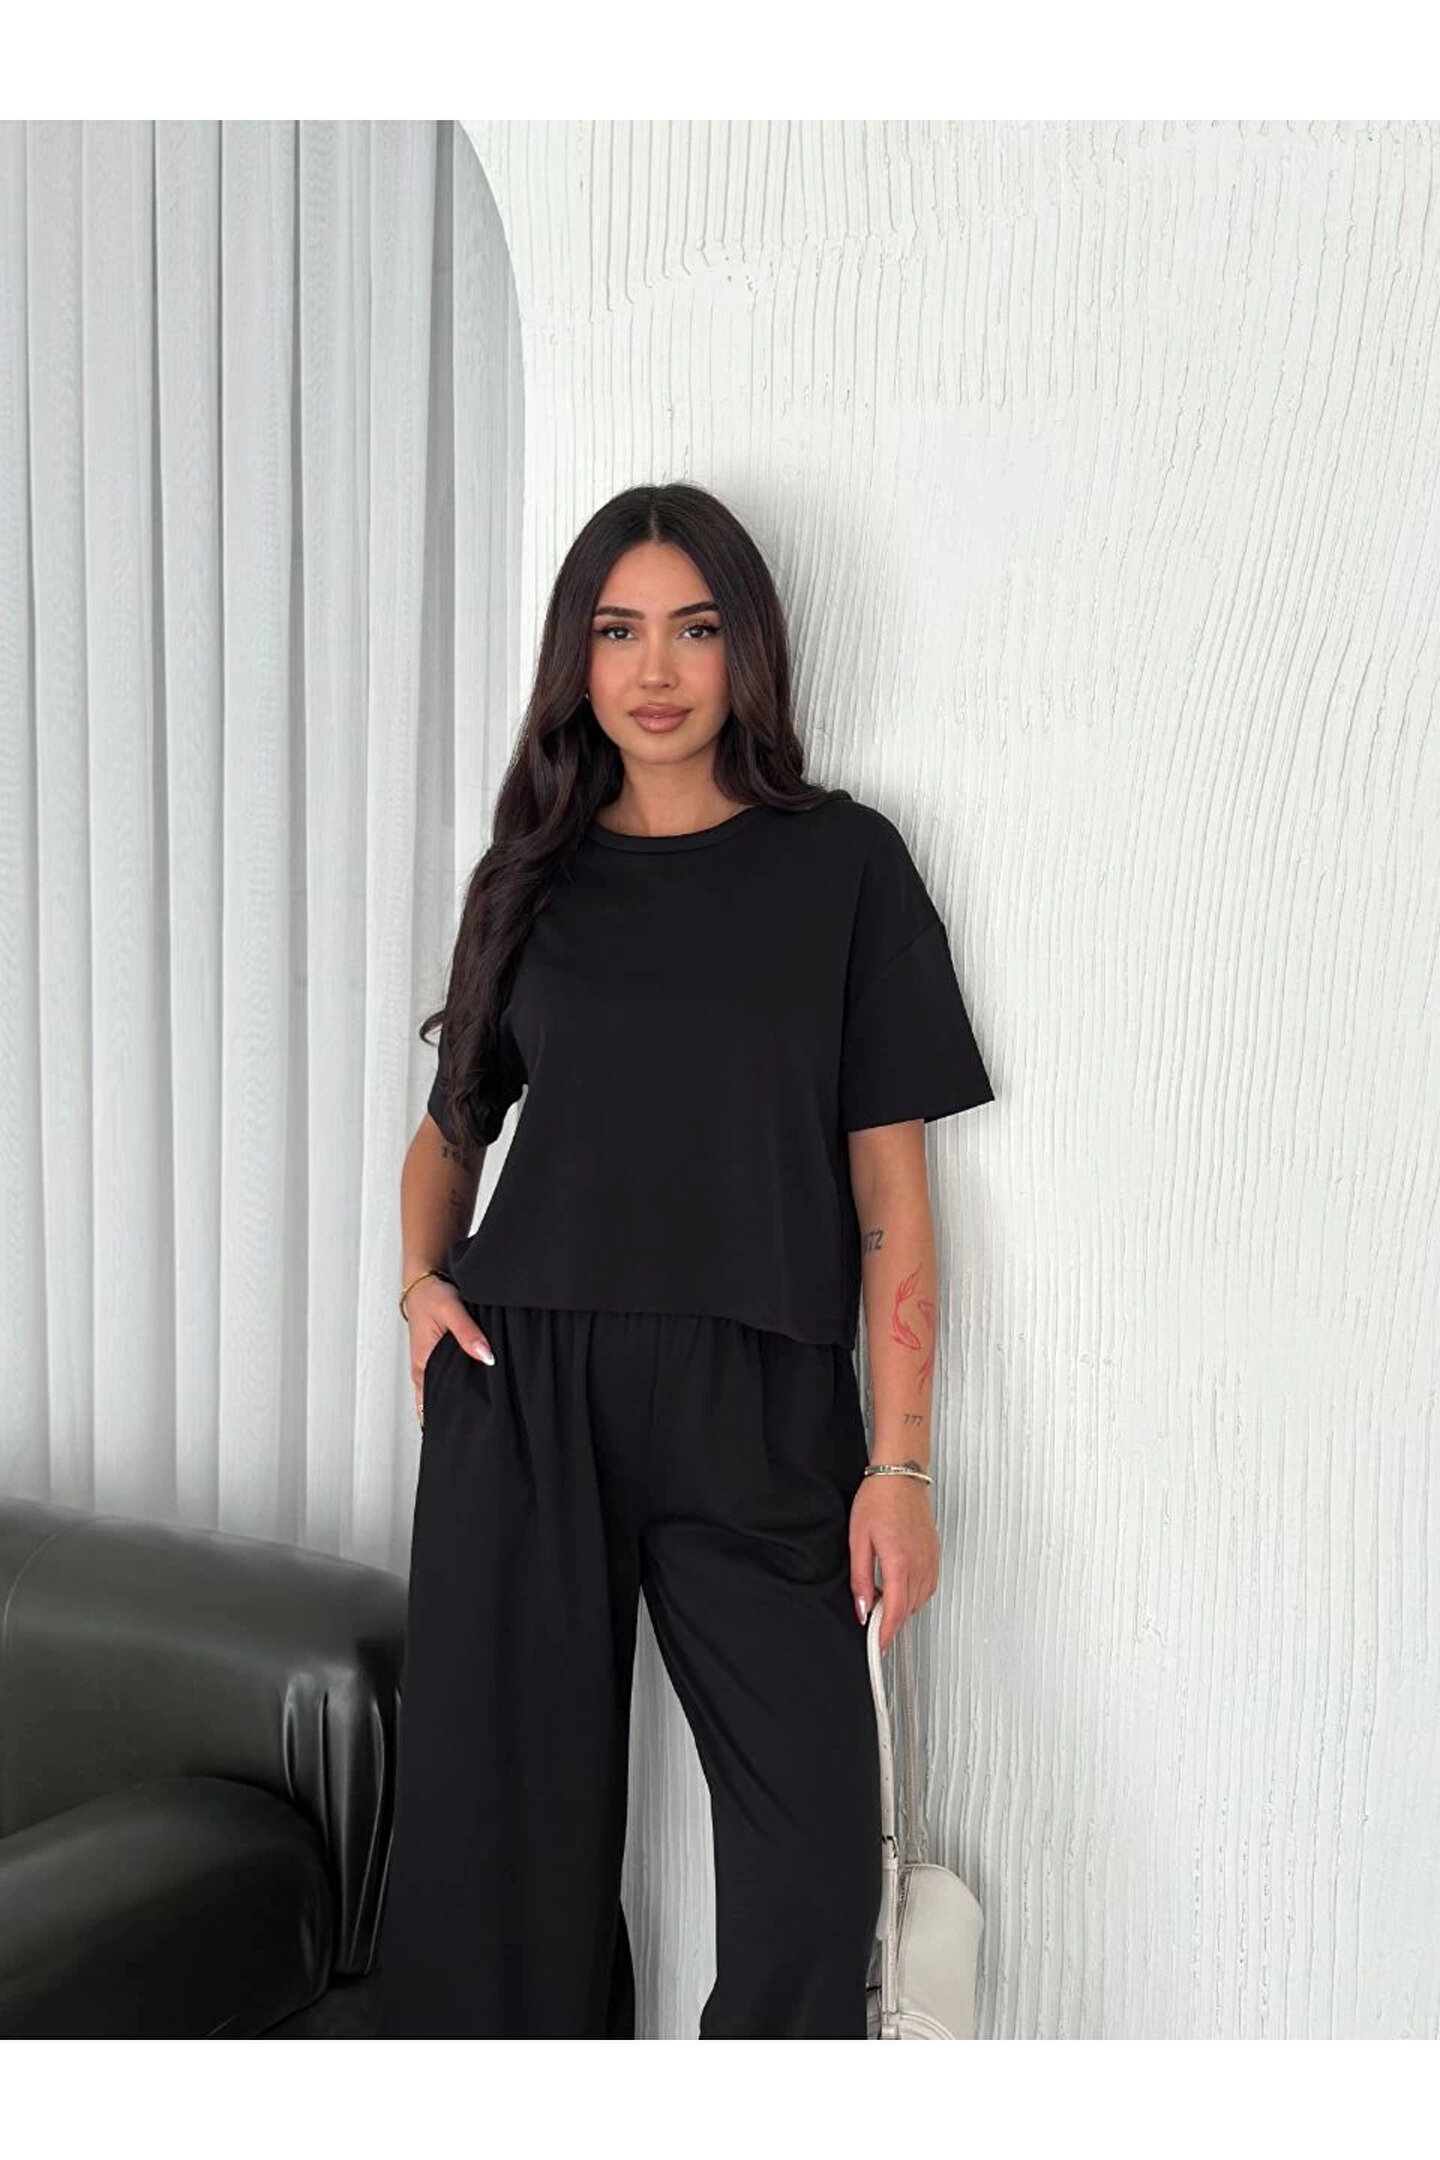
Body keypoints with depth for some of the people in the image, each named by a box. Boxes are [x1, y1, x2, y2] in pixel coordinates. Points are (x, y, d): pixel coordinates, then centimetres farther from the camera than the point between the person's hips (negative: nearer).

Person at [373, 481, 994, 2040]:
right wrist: (422, 1279, 2)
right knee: (512, 1814, 7)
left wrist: (900, 1461, -5)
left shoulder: (841, 862, 3)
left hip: (759, 1406, -2)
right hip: (524, 1389, 2)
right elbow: (451, 1122, 22)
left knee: (814, 1850, -7)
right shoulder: (532, 877, 11)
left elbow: (890, 1180, 0)